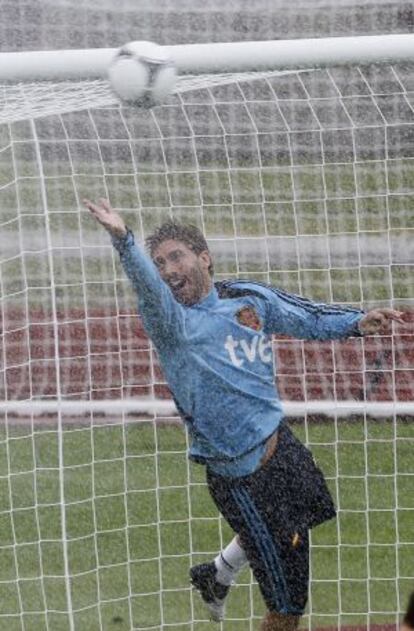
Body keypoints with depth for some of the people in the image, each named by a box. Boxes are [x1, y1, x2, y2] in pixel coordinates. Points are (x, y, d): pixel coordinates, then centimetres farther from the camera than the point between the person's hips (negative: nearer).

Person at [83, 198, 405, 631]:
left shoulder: (251, 298, 1)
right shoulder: (170, 321, -16)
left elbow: (306, 319, 14)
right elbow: (146, 285, -36)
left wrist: (356, 322, -2)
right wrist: (123, 239, -54)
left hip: (279, 443, 6)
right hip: (239, 474, -6)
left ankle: (216, 576, 54)